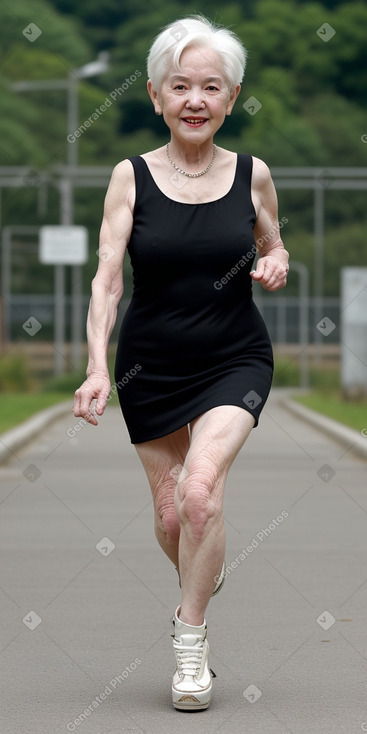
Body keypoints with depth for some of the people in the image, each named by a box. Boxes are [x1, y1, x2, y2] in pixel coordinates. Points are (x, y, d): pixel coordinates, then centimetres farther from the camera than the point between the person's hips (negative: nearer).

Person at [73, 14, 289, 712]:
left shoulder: (253, 174, -3)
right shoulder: (131, 176, -6)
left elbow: (273, 249, 14)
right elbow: (107, 276, -12)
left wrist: (276, 264, -11)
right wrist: (97, 367, -24)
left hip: (235, 360, -1)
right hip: (151, 365, 1)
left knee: (200, 490, -22)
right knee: (169, 514, 8)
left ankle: (190, 638, -3)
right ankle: (201, 584, 43)